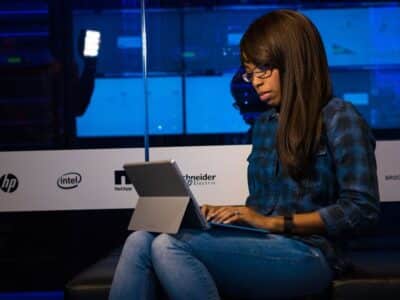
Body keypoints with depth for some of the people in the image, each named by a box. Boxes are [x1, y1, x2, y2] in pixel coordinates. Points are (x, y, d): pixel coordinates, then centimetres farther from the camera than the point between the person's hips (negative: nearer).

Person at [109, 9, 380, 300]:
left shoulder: (338, 117, -1)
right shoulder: (264, 123, 20)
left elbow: (363, 209, -9)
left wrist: (274, 222, -13)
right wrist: (222, 212, 1)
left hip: (306, 254, -6)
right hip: (262, 245, 7)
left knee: (168, 246, -29)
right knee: (141, 241, -20)